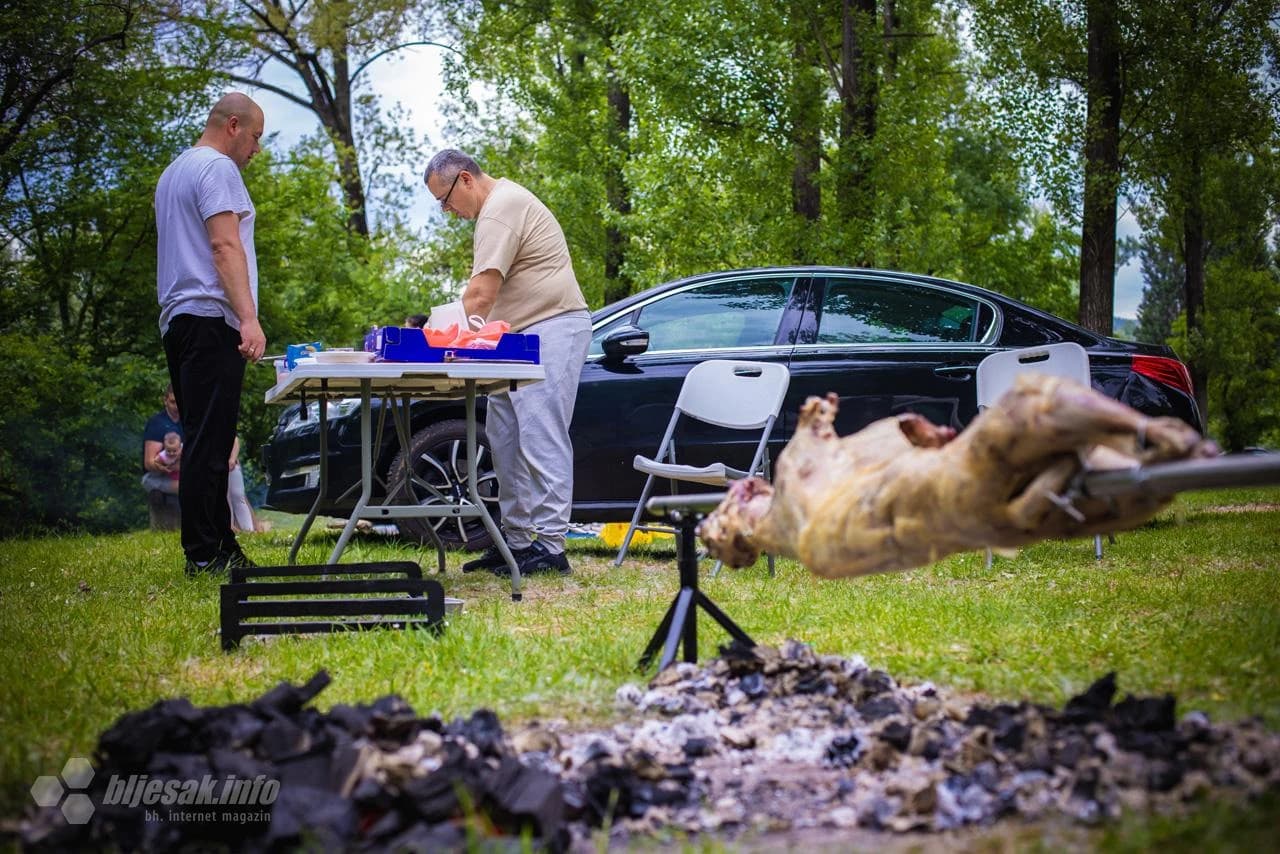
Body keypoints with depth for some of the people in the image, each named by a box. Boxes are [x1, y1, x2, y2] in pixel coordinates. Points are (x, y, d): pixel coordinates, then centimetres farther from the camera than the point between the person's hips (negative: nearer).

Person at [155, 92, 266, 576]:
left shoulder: (174, 172, 24)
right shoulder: (217, 168, -7)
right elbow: (225, 246, -17)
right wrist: (248, 317, -23)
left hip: (179, 320, 10)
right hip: (211, 319, -10)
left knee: (205, 441, 10)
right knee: (209, 442, -11)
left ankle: (220, 546, 12)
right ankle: (204, 554, -13)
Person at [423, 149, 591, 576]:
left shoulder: (501, 209, -14)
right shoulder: (500, 202, 20)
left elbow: (481, 295, -20)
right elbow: (485, 290, 23)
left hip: (552, 329, -11)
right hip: (523, 337, 11)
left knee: (540, 438, -13)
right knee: (505, 439, 11)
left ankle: (550, 546, -15)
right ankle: (517, 540, 15)